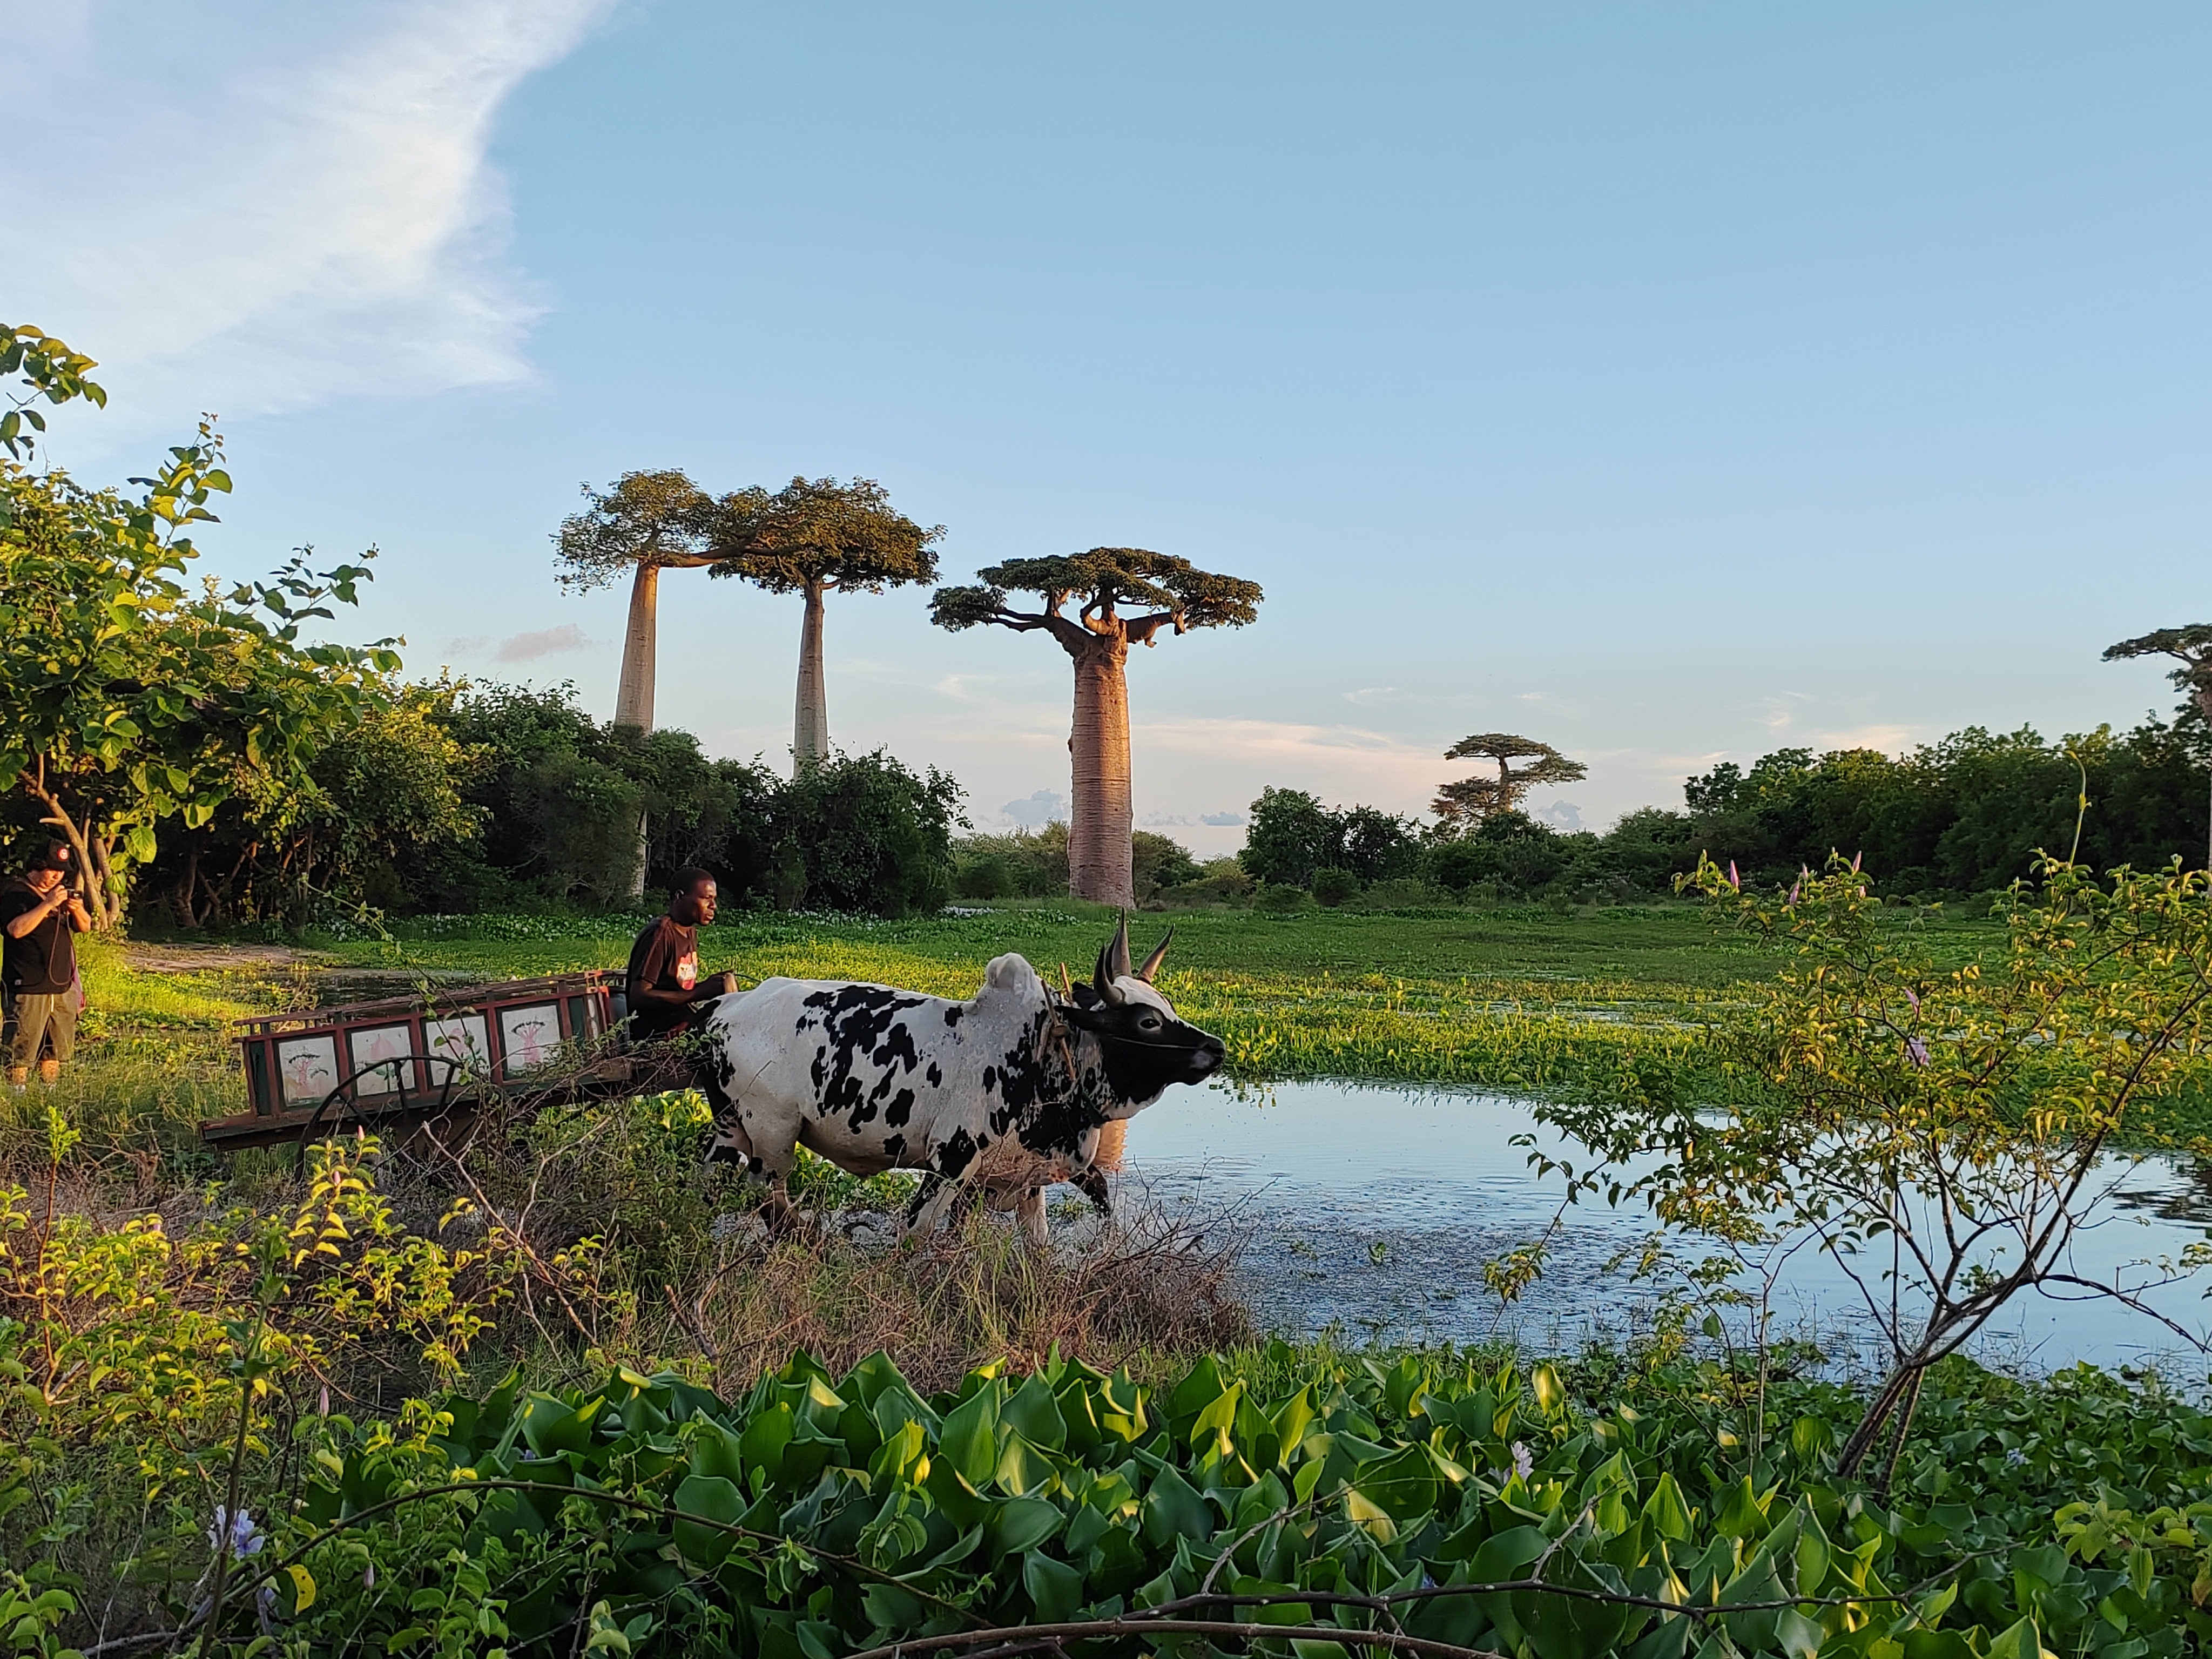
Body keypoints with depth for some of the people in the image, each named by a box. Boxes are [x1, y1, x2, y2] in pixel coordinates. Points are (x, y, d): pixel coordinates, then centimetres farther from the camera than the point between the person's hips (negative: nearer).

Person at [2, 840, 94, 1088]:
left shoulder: (63, 892, 16)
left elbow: (85, 928, 16)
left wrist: (78, 910, -5)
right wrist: (48, 904, -25)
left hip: (62, 986, 7)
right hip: (28, 989, -7)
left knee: (56, 1049, 13)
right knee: (21, 1051, -7)